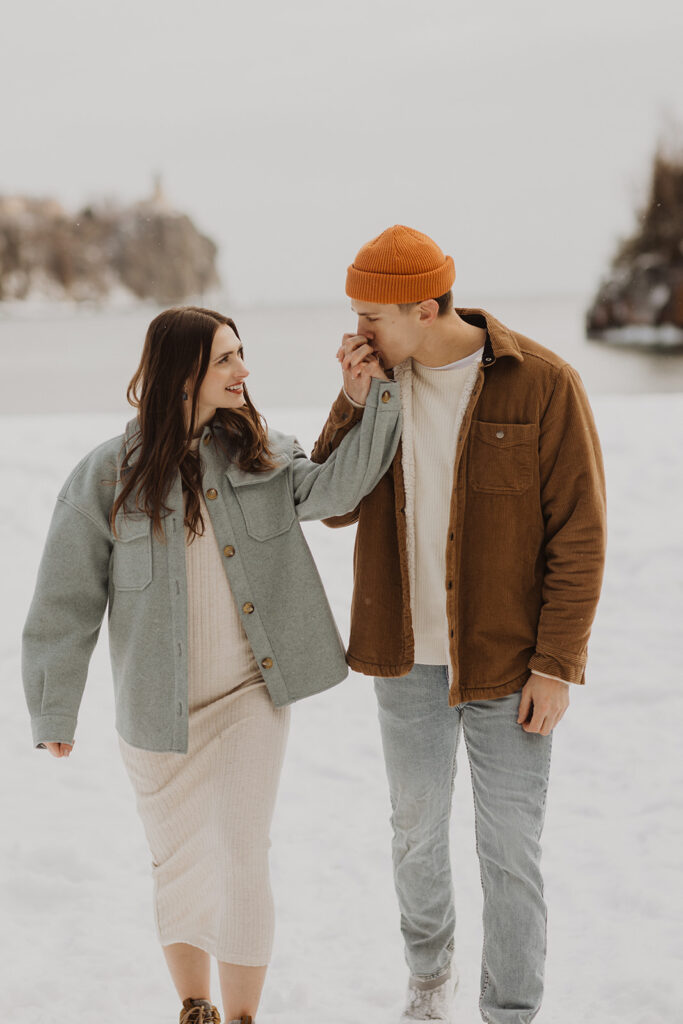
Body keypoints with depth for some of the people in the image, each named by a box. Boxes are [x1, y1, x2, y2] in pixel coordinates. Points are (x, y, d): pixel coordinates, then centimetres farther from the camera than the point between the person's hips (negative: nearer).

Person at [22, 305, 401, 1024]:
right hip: (155, 710, -1)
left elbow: (333, 487, -17)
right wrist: (54, 712, 1)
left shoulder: (257, 453, 0)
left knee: (243, 862, -4)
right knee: (177, 865, 14)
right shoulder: (107, 477, -8)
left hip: (249, 694, 1)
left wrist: (376, 398, -25)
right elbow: (66, 601, -3)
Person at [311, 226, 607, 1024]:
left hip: (507, 659, -4)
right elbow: (333, 506, -2)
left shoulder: (544, 385, -17)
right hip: (407, 655, 4)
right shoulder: (382, 379, -2)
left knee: (509, 849, 2)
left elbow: (579, 534, -14)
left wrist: (556, 664, -16)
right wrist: (354, 399, -16)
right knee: (417, 829, 17)